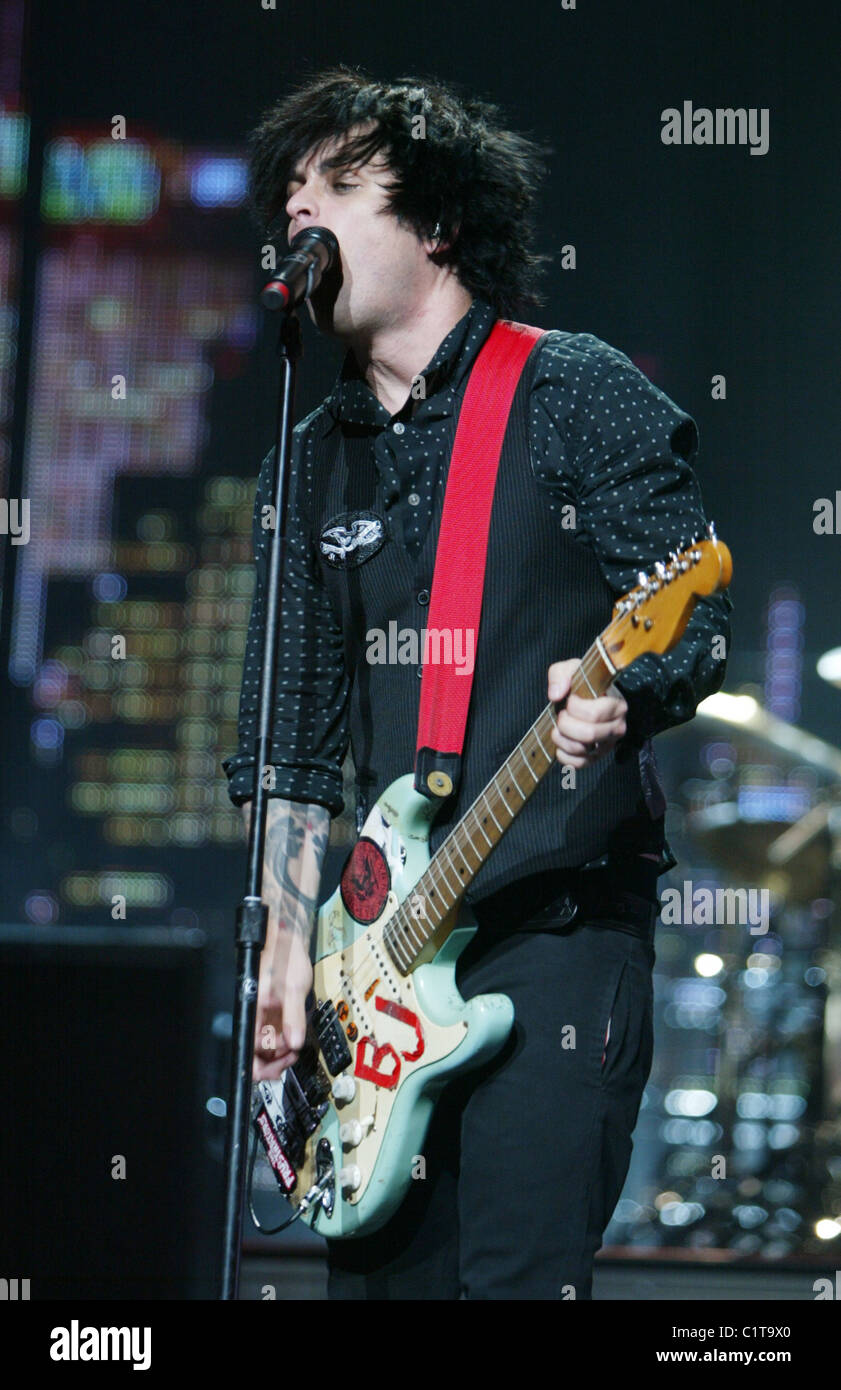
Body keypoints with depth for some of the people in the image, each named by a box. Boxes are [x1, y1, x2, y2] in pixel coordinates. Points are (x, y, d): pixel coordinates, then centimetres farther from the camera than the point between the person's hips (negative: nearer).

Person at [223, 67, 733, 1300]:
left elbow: (700, 617, -6)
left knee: (519, 1277, -14)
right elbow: (294, 741, 16)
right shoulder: (313, 465, 16)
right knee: (378, 1273, 2)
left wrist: (620, 695, -28)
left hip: (560, 926, -6)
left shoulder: (577, 395, 0)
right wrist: (289, 952, 7)